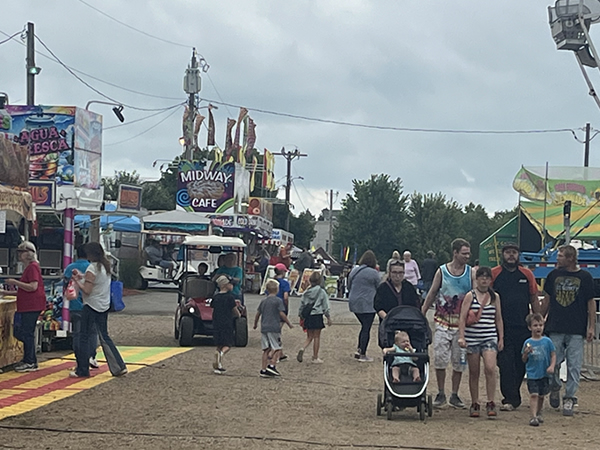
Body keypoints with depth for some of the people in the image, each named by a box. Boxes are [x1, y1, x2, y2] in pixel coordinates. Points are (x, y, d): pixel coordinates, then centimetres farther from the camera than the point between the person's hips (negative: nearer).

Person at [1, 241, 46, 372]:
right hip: (28, 306, 10)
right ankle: (30, 361, 18)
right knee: (26, 333, 12)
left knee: (27, 333, -7)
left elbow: (33, 287, -23)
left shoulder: (32, 267, -13)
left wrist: (15, 282, -17)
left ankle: (30, 363, -4)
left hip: (32, 306, -10)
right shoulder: (29, 267, 19)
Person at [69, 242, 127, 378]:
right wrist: (82, 276, 14)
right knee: (104, 337, 13)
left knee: (84, 338, 1)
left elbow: (87, 291, -19)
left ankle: (82, 370, 4)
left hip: (91, 306, -8)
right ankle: (118, 367, 8)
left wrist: (77, 281, -6)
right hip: (104, 306, 8)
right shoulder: (105, 266, 8)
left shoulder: (92, 268, -17)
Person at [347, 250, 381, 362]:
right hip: (367, 305, -7)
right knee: (366, 329, 1)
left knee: (364, 326, 20)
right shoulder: (373, 273, -13)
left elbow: (349, 286, 16)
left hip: (354, 304, 7)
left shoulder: (354, 270, 8)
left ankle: (359, 350, 18)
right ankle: (362, 355, 4)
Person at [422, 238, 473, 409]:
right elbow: (432, 294, 8)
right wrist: (421, 315, 5)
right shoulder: (442, 271, 2)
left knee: (459, 361, 4)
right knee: (440, 358, -4)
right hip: (443, 322, -1)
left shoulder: (471, 273, 3)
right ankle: (440, 394, 10)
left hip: (461, 324, 1)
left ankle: (455, 395, 15)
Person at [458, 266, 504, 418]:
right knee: (474, 372, 5)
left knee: (490, 368, -17)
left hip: (490, 337, 1)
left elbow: (498, 319, 15)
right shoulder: (470, 296, 1)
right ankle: (474, 404, 16)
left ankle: (490, 403, -10)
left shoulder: (495, 297, 9)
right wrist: (461, 336, -12)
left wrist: (501, 338, 12)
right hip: (472, 338, -1)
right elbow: (462, 318, -4)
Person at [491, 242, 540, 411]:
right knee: (505, 364, -7)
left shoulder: (527, 274, 9)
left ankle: (512, 396, 20)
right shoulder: (494, 274, 2)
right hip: (503, 327, -3)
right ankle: (511, 399, -4)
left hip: (523, 327, 3)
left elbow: (534, 300, 13)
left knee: (520, 364, 7)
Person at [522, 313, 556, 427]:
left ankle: (538, 413, 33)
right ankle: (533, 416, -15)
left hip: (544, 374, 2)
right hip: (532, 374, -2)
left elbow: (553, 355, 3)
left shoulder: (547, 341, 0)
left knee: (541, 395, 13)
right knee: (533, 395, -12)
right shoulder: (528, 343, -2)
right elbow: (524, 360, 2)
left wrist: (552, 366, -11)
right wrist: (526, 353, -17)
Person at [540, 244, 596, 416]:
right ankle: (554, 388, 27)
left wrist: (591, 327, -3)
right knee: (552, 363, 1)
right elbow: (546, 300, 15)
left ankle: (569, 399, 5)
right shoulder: (554, 275, 8)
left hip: (577, 330, -2)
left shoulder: (584, 277, 1)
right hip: (555, 328, 2)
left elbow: (591, 303, 3)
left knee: (574, 366, -2)